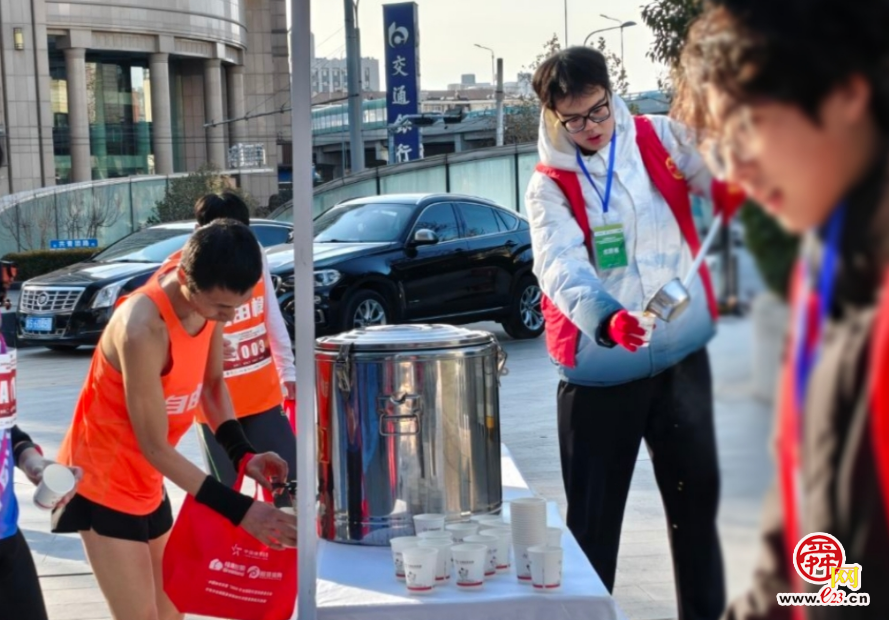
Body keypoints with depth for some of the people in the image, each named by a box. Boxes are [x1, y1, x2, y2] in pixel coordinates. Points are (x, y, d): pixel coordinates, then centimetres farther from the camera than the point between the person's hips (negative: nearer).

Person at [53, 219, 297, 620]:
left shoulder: (208, 297, -11)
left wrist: (242, 453, -10)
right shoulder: (143, 329, -34)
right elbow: (155, 446, -27)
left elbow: (212, 383, 5)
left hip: (146, 479, 8)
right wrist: (238, 509, -26)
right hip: (102, 480, -8)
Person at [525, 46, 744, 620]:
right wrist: (605, 317, -42)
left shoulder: (659, 139, 2)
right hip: (601, 372, -2)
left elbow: (725, 186, -3)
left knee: (697, 496, 15)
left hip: (682, 354, 3)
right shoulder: (549, 186, -5)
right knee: (593, 513, 4)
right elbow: (560, 266, -22)